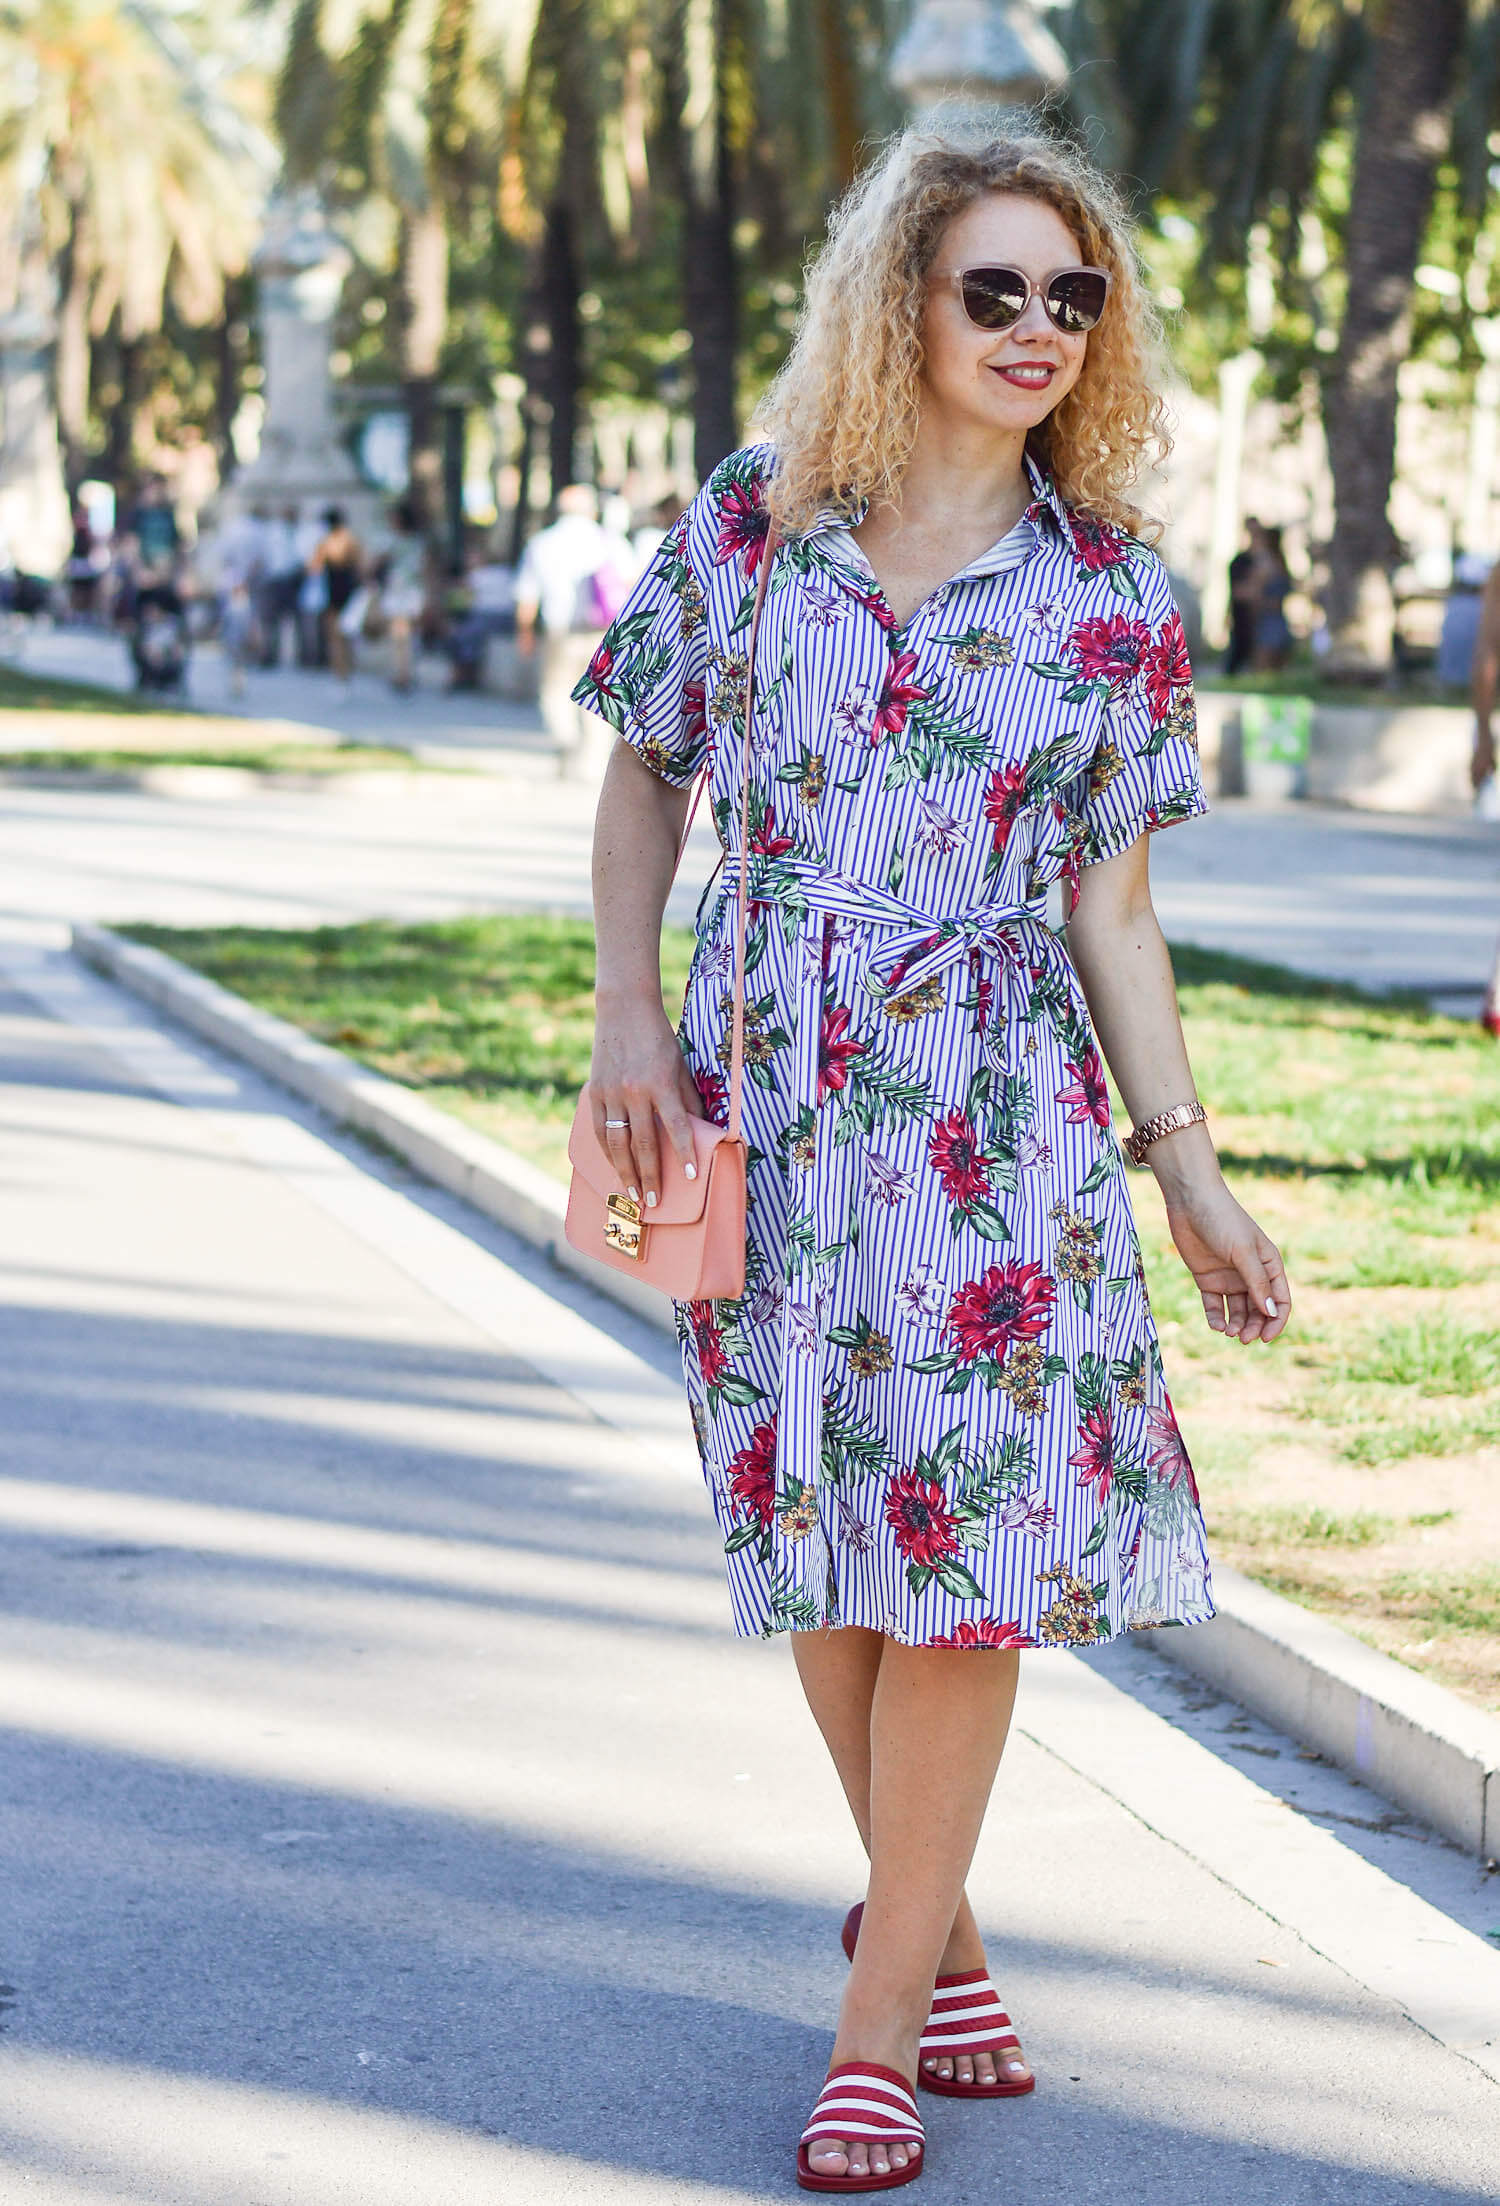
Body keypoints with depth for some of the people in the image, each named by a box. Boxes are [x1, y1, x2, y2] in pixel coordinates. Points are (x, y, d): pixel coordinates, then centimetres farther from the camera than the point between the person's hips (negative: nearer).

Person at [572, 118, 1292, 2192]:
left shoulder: (1112, 595, 1)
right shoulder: (751, 519, 2)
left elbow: (1113, 903, 5)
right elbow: (646, 773, 11)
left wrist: (1186, 1162, 1)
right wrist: (629, 1024, 0)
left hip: (993, 1109, -1)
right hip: (761, 1098, 1)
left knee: (961, 1542, -4)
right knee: (817, 1525, 8)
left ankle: (882, 2005, 8)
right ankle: (930, 1919, 29)